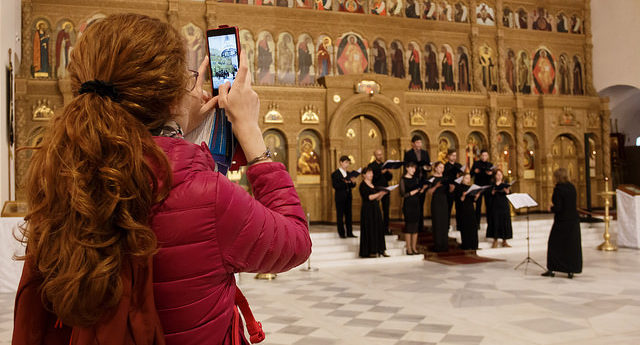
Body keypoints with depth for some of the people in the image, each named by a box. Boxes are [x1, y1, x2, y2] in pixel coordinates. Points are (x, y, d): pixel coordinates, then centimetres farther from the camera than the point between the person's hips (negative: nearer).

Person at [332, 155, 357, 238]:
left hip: (348, 198, 6)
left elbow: (352, 186, 13)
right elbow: (335, 185, -15)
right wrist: (344, 182, -24)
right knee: (340, 215, -1)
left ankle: (349, 233, 13)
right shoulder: (335, 174, -5)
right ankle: (341, 233, 5)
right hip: (340, 198, -6)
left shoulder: (348, 174, 13)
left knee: (348, 215, 8)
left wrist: (353, 182, -8)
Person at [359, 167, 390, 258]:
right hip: (367, 210, -8)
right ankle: (369, 251, 2)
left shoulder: (373, 185, 16)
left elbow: (377, 198, 15)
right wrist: (379, 193, -20)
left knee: (378, 229, 6)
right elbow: (368, 197, -18)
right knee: (369, 229, -4)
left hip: (375, 209, 8)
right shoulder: (363, 185, -8)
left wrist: (383, 193, -1)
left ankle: (380, 250, 9)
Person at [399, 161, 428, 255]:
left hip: (416, 204, 6)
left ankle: (414, 248, 13)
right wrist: (413, 192, -20)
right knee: (408, 226, -3)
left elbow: (419, 193, 14)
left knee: (415, 226, 6)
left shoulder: (416, 179, 12)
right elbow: (403, 194, -11)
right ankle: (409, 249, 3)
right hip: (408, 205, -5)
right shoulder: (403, 180, -5)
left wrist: (422, 189, -5)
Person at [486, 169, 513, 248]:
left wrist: (507, 192, -27)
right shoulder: (492, 185, 5)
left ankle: (504, 241, 11)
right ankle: (495, 241, 6)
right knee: (495, 223, -3)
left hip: (504, 206, 1)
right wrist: (492, 193, -16)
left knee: (505, 223, 1)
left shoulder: (506, 185, 6)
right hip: (495, 206, -1)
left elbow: (510, 194, -5)